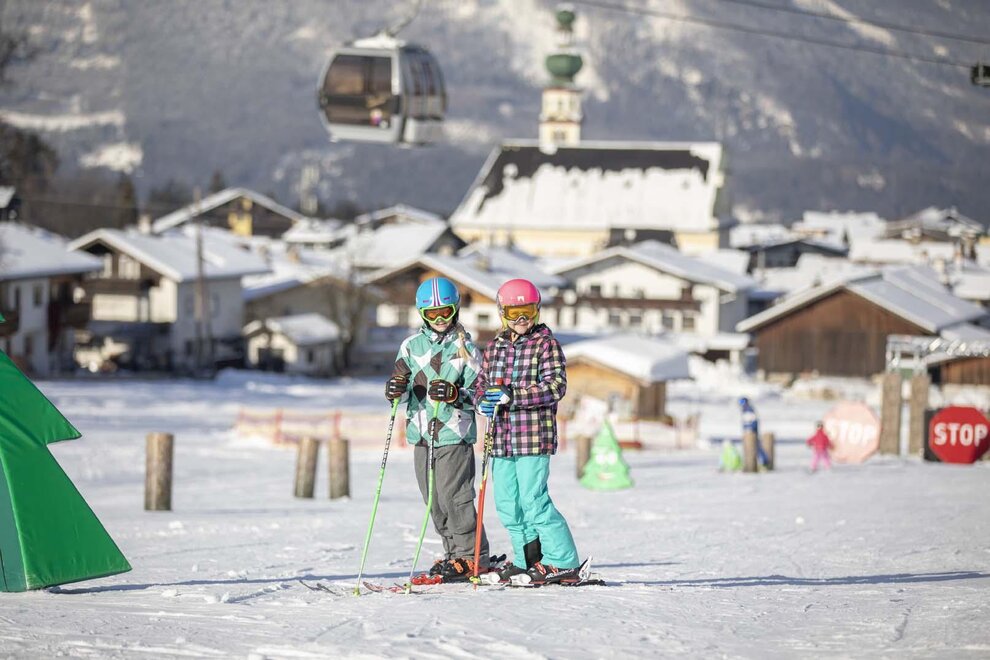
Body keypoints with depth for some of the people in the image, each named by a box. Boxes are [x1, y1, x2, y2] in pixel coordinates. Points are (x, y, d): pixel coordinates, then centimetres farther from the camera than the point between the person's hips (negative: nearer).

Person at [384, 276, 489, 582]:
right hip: (421, 432, 5)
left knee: (453, 496, -9)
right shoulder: (412, 345, 10)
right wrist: (395, 390, -9)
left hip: (455, 433, -5)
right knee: (434, 500, 7)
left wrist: (456, 394, -22)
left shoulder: (465, 347, 0)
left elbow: (478, 393, -2)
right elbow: (401, 380, 14)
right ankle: (454, 553, 17)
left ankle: (472, 557, -1)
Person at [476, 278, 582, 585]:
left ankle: (564, 563, -6)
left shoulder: (546, 343, -3)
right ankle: (528, 560, 21)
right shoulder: (494, 347, 14)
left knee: (534, 501, -12)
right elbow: (482, 383, 19)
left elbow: (556, 385, -13)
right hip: (502, 437, 7)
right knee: (507, 503, 9)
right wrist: (484, 401, -5)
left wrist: (514, 395, -21)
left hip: (534, 435, -6)